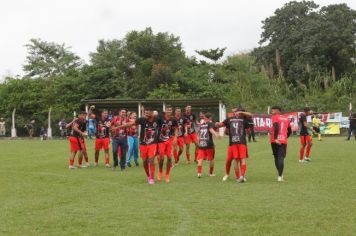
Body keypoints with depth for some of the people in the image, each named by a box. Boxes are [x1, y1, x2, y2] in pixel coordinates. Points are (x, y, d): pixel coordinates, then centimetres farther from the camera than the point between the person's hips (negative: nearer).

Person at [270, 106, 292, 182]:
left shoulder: (275, 117, 0)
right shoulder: (286, 119, 17)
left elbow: (276, 127, -17)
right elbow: (289, 131, 21)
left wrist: (275, 138, -21)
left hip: (276, 140, -3)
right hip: (284, 141, 3)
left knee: (276, 157, 12)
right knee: (281, 158, -3)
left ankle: (280, 175, 16)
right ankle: (280, 176, -14)